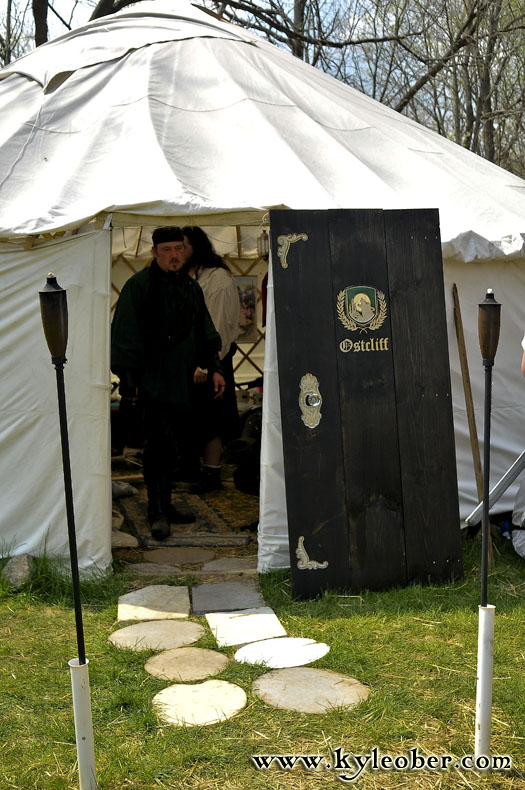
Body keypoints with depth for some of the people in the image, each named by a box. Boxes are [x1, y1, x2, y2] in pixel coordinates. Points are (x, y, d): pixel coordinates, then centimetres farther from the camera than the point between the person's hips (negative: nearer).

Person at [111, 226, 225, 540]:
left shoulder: (192, 287, 14)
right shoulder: (138, 285, -6)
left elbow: (205, 334, 21)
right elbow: (125, 335, -7)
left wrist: (215, 368, 11)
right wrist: (129, 379, -11)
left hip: (182, 382, 6)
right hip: (153, 381, -6)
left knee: (170, 444, 12)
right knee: (160, 443, -11)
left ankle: (165, 506, 21)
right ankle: (158, 513, -3)